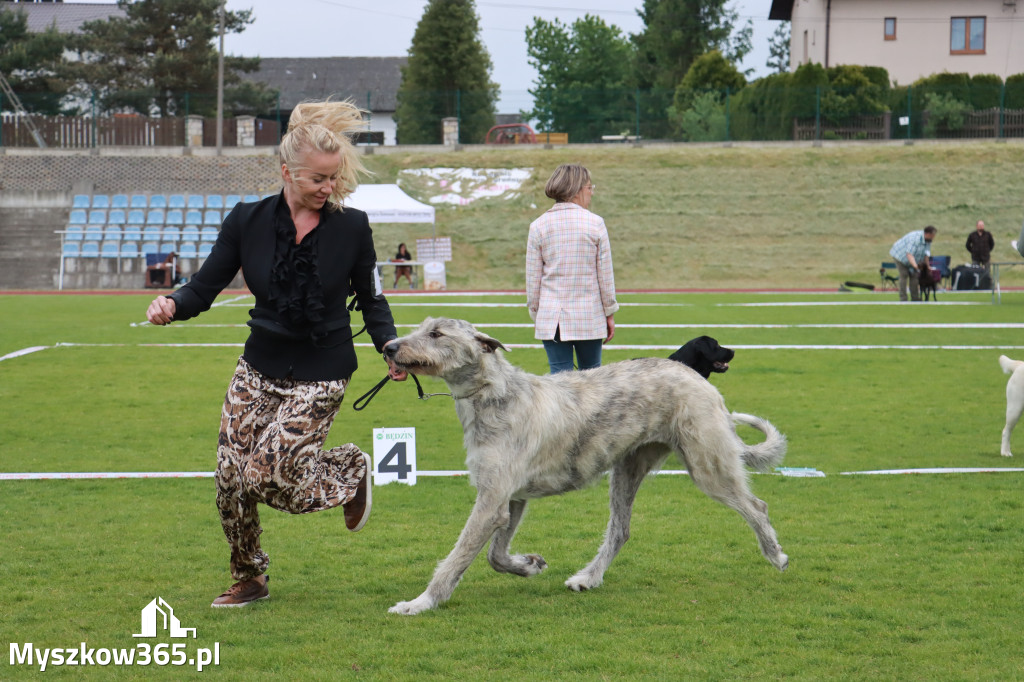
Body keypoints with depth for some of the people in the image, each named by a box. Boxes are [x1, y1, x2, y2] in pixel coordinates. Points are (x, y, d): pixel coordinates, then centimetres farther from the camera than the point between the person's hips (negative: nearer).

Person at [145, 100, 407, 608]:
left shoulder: (352, 228, -7)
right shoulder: (247, 221, -4)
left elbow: (371, 299, 4)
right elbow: (206, 286, -2)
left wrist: (392, 347, -11)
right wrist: (172, 305, -22)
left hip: (321, 375, -3)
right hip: (260, 368, 3)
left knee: (265, 471, -16)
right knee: (231, 474, -2)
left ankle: (352, 471, 15)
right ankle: (249, 580, 20)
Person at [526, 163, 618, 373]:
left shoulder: (538, 226, 0)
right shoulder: (595, 224, -4)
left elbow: (532, 278, 3)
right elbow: (605, 274, 0)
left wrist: (535, 315, 13)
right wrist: (609, 313, 9)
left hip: (551, 317, 1)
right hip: (590, 316, -1)